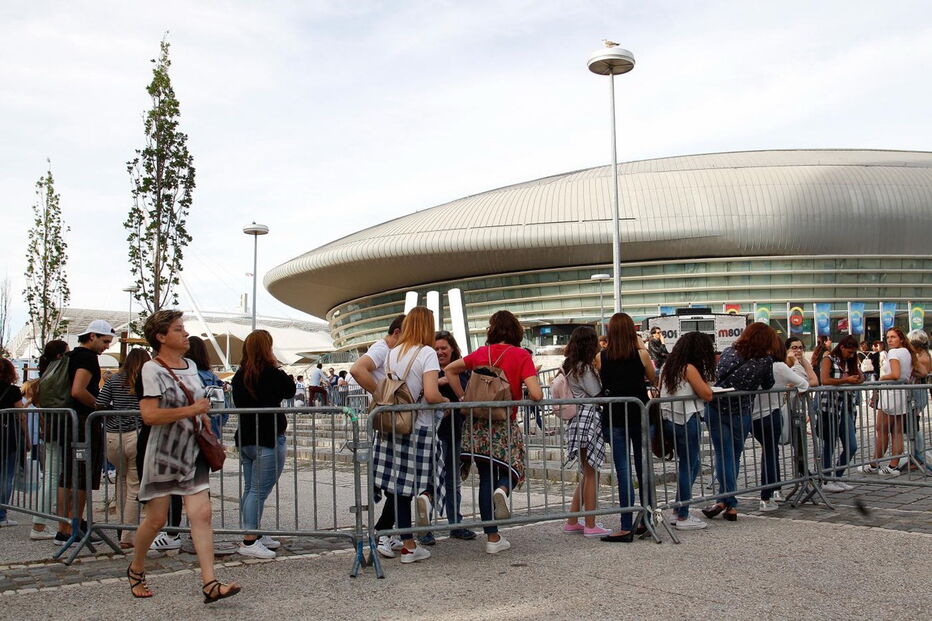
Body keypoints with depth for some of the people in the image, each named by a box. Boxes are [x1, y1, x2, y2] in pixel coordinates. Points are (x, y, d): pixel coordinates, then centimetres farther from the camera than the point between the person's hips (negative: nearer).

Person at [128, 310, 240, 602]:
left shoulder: (191, 366, 12)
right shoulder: (152, 369, -11)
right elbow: (149, 414, -23)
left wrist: (204, 417, 15)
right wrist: (191, 410, -22)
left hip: (193, 452, 6)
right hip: (162, 454, -6)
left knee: (201, 514, -6)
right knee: (156, 519, 4)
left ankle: (209, 582, -9)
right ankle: (136, 569, 31)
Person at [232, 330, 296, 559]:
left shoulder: (239, 375, 6)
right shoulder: (270, 373, -15)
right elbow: (290, 390, -1)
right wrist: (276, 366, 7)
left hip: (245, 439, 8)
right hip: (268, 439, -8)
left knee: (250, 489, 15)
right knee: (259, 491, -6)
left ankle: (254, 535, 24)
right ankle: (249, 542, -6)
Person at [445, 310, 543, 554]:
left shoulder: (482, 353, 6)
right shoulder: (521, 356, -6)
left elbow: (449, 369, 14)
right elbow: (536, 395, -15)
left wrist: (463, 397, 13)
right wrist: (522, 394, 7)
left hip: (478, 424, 3)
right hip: (504, 425, -3)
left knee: (486, 478, 10)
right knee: (511, 471, 16)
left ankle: (492, 538, 12)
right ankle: (502, 490, -20)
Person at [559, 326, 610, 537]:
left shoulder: (568, 367, 14)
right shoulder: (584, 368, -13)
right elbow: (598, 395, -10)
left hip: (577, 422, 9)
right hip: (588, 421, -9)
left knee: (588, 473, 16)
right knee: (591, 474, -2)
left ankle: (572, 522, 18)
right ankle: (590, 526, 3)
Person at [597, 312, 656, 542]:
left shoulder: (601, 357, -3)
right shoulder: (641, 354, -3)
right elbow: (654, 380, 11)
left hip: (614, 417, -1)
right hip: (640, 414, 1)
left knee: (623, 471, -1)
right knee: (644, 468, 12)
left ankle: (627, 527, -3)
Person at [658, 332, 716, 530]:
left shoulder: (668, 367, 11)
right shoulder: (689, 369, -13)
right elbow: (707, 395, -13)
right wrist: (704, 380, 5)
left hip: (669, 420, 9)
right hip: (687, 420, -9)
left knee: (691, 464, 19)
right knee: (687, 467, 0)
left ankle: (678, 512, 21)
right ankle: (682, 518, 5)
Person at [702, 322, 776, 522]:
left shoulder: (728, 352, 1)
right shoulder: (765, 360, -8)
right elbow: (768, 386, 6)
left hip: (716, 410, 2)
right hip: (741, 414, -1)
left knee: (723, 455, 2)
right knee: (734, 456, 14)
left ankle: (729, 503, -4)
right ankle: (726, 501, 12)